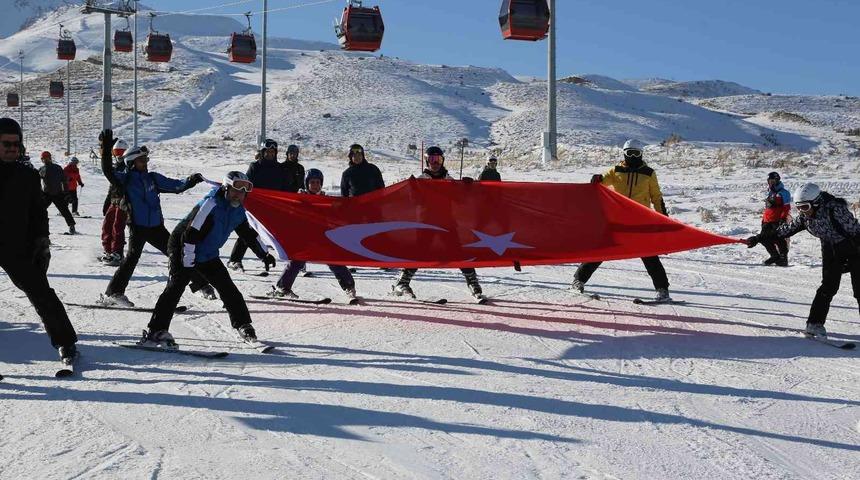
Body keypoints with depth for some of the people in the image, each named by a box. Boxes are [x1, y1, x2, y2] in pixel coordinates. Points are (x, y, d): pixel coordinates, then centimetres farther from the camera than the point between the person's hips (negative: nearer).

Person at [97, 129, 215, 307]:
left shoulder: (153, 178, 9)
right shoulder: (125, 179, 0)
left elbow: (175, 186, 8)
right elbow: (108, 170, -14)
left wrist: (189, 181, -10)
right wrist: (106, 149, -22)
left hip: (157, 227, 4)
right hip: (137, 227, -4)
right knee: (132, 257, -19)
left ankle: (201, 284, 17)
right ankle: (113, 293, -15)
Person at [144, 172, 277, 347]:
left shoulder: (237, 211, 1)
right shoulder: (210, 206, -27)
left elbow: (249, 234, 17)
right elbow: (190, 235, -28)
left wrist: (264, 254, 20)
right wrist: (187, 264, -27)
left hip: (208, 255, 8)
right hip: (183, 249, -8)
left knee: (227, 288, 4)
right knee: (175, 287, -19)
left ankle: (243, 325, 18)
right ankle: (155, 331, -21)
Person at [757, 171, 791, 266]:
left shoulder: (783, 193, -4)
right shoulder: (769, 193, 21)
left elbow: (786, 208, -10)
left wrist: (783, 218, -17)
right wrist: (763, 220, 23)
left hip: (778, 221, -8)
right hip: (768, 221, 8)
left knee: (779, 240, -9)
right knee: (764, 238, 7)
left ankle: (783, 259, 0)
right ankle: (775, 256, 21)